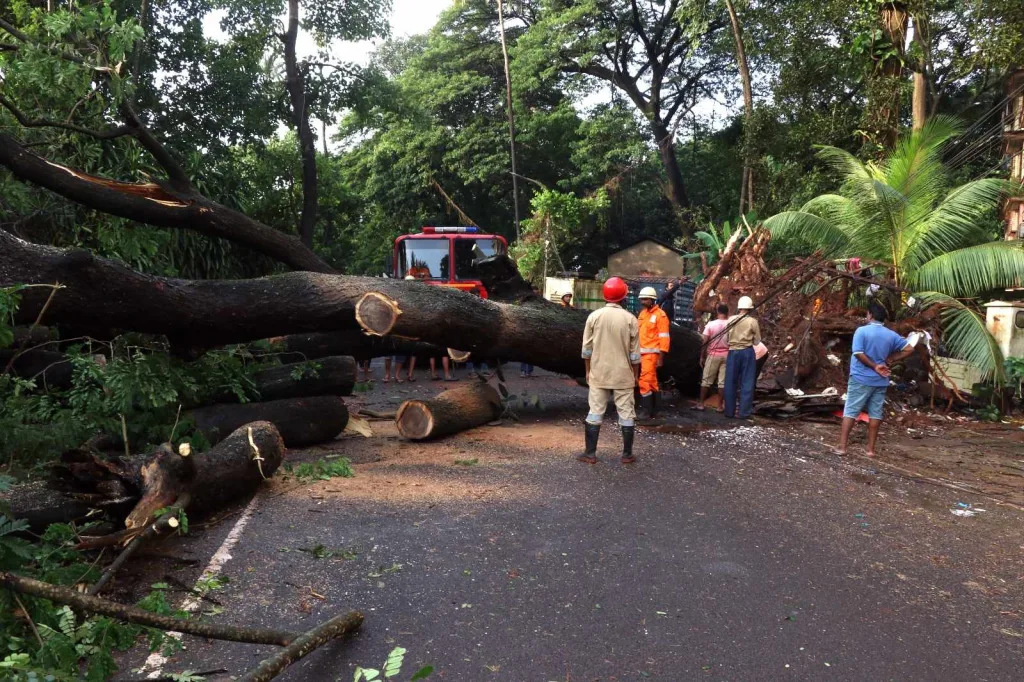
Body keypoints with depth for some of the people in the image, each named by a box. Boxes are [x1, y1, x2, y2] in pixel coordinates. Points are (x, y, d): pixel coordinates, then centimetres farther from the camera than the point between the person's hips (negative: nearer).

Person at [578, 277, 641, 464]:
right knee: (626, 413, 8)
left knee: (595, 412, 7)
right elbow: (634, 353, -4)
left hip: (599, 373, 1)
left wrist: (588, 371, 11)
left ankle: (590, 453, 11)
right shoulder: (630, 319, -7)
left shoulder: (594, 316, -4)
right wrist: (635, 374, 8)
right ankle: (627, 454, 13)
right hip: (623, 375, -1)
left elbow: (587, 348, 0)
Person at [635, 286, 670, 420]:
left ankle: (646, 412, -8)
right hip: (641, 353, 7)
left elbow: (664, 338, -11)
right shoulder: (642, 313, 14)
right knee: (652, 382, 13)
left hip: (651, 353, -7)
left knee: (645, 382, -12)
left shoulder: (660, 315, -9)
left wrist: (661, 358, -15)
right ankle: (653, 411, 18)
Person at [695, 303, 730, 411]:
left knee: (706, 380, 6)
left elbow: (705, 342, -7)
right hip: (726, 355, 1)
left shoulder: (711, 324, -7)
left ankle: (701, 404, 6)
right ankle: (720, 405, 5)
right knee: (722, 381, 5)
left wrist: (702, 357, 1)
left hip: (713, 355, -1)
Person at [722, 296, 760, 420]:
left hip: (733, 352, 2)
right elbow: (757, 341, 3)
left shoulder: (731, 319, -1)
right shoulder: (752, 321, -5)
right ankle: (745, 412, 3)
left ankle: (729, 411, 11)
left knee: (730, 382, 9)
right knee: (747, 383, 4)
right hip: (747, 352, -2)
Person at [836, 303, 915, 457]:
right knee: (875, 413, 9)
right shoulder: (891, 335, 6)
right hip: (880, 380, 4)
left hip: (861, 379, -4)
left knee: (850, 412, 0)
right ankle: (871, 449, 11)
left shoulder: (862, 331, -10)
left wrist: (874, 366, -9)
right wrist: (890, 359, 5)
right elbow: (909, 349, 8)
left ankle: (842, 446, -2)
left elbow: (858, 353, -18)